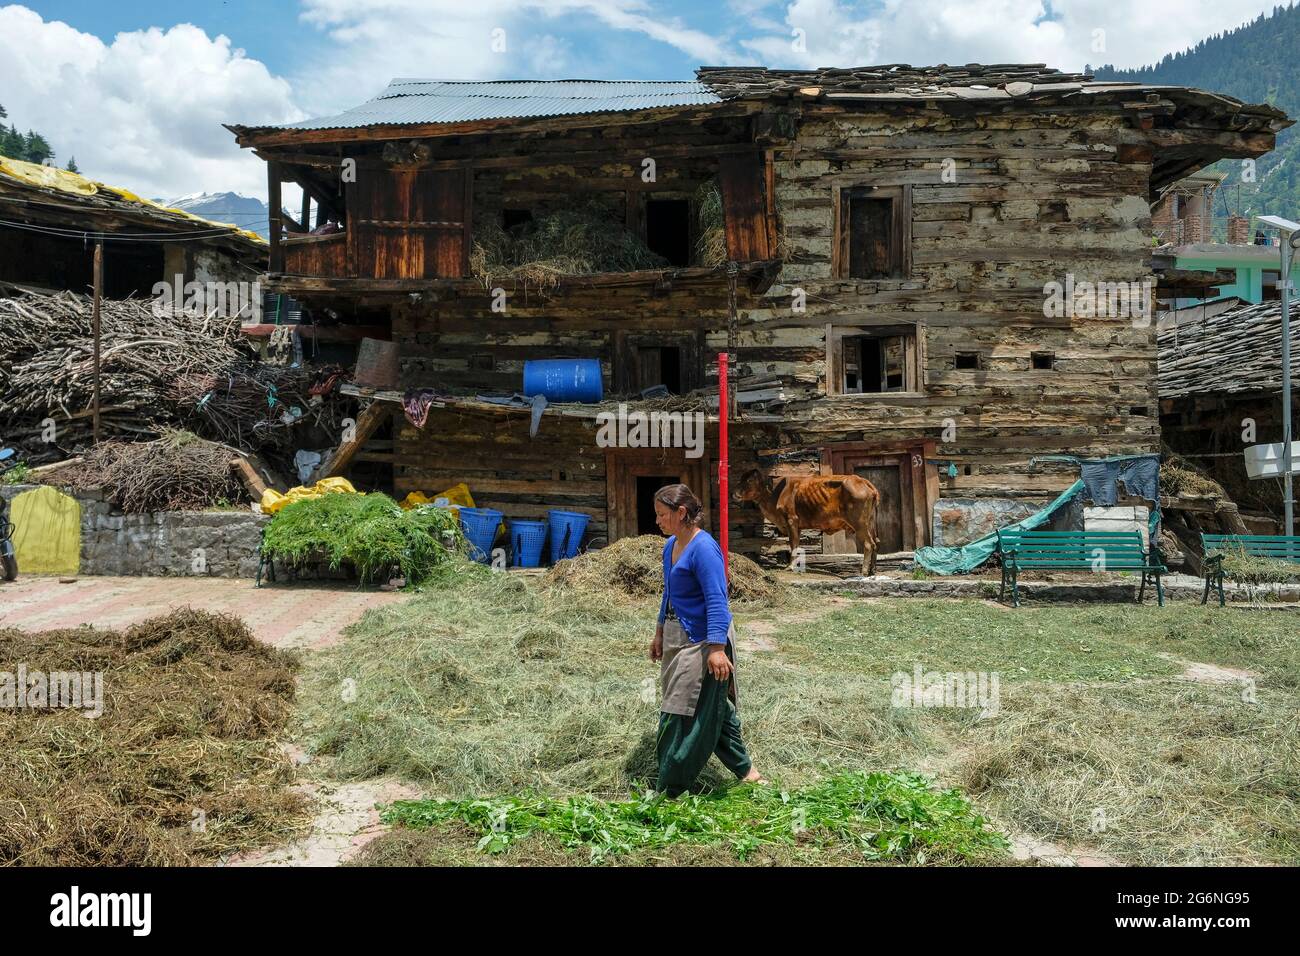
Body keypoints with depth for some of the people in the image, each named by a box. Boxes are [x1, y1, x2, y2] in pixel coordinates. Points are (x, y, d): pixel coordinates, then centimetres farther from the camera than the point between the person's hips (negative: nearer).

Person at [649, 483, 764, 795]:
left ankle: (668, 790, 7)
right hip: (677, 637, 9)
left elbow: (717, 601, -24)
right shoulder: (671, 545, 8)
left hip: (701, 641, -9)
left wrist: (716, 648, -30)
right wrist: (660, 634, 25)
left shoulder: (703, 548, -20)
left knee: (683, 714, -2)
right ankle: (743, 769, 29)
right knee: (711, 707, 16)